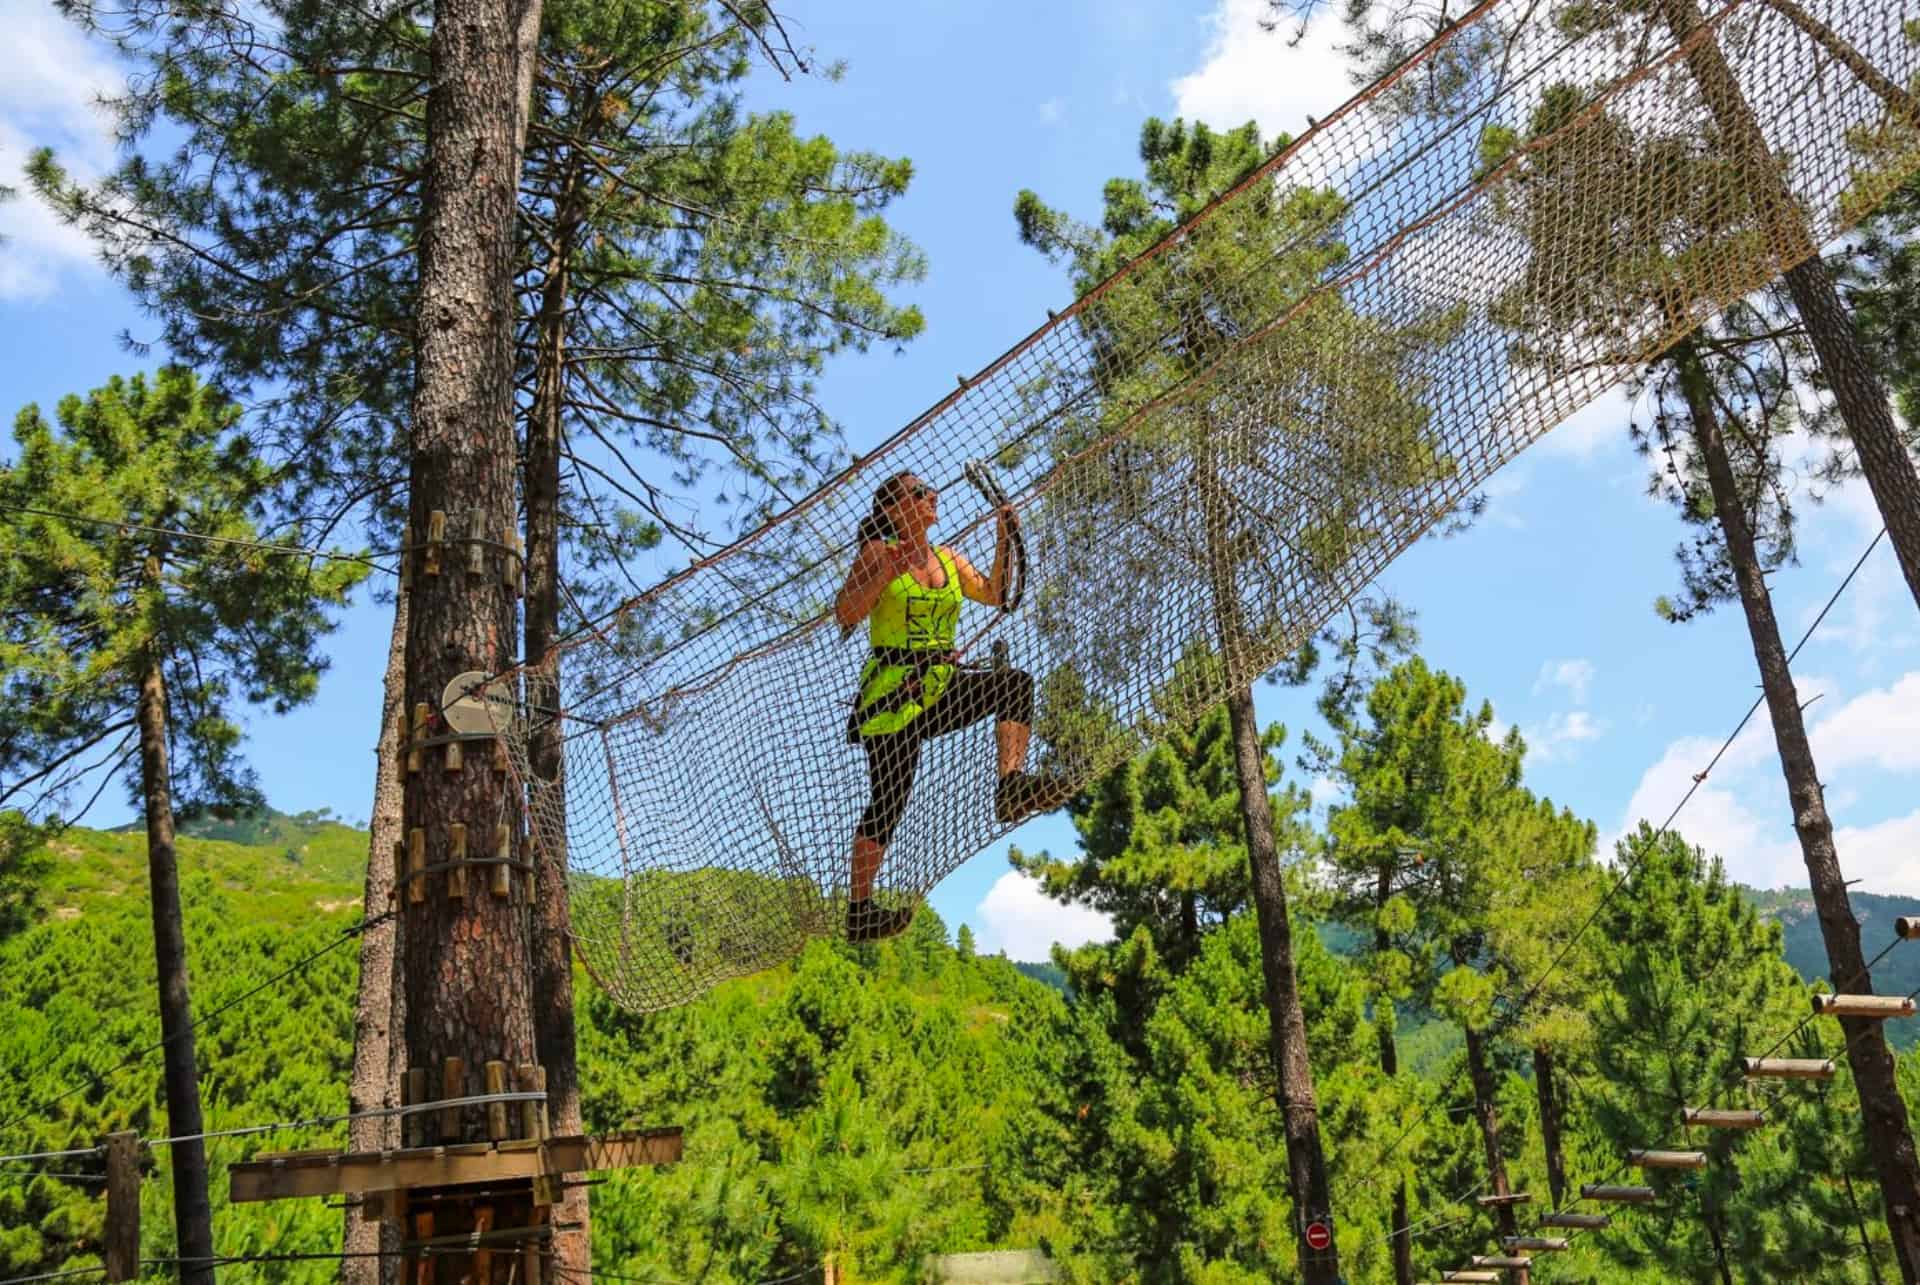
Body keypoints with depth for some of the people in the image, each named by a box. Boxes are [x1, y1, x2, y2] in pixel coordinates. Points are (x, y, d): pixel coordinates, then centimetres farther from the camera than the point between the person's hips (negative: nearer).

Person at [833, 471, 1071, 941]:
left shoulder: (949, 560, 13)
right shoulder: (878, 553, -5)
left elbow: (996, 595, 13)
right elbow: (844, 615, -13)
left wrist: (1005, 540, 5)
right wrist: (888, 572, -23)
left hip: (941, 689, 6)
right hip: (893, 689, -6)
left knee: (1015, 682, -11)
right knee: (889, 800, -8)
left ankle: (1012, 786, -21)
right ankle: (858, 911, 3)